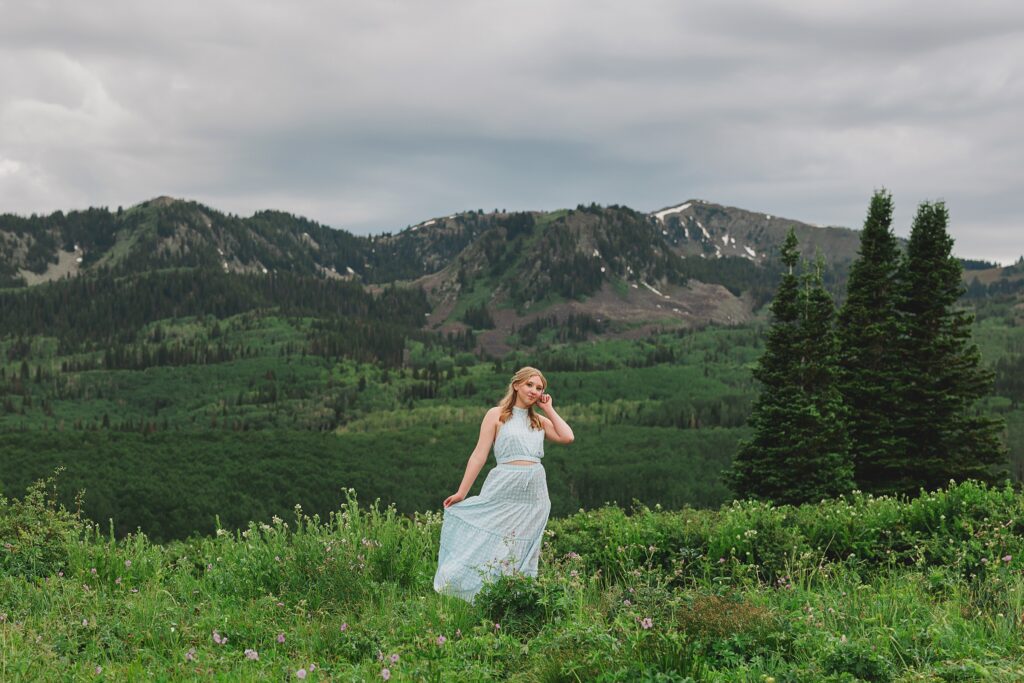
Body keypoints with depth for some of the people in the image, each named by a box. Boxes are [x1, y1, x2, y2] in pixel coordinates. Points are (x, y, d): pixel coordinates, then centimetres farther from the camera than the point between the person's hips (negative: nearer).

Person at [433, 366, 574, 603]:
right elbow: (480, 454, -1)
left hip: (534, 496, 4)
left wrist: (549, 409, 9)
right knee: (486, 548, -7)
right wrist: (462, 492, -6)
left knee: (522, 555, 4)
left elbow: (567, 437, 0)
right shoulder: (497, 415, 5)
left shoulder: (540, 421, 16)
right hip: (503, 492, -4)